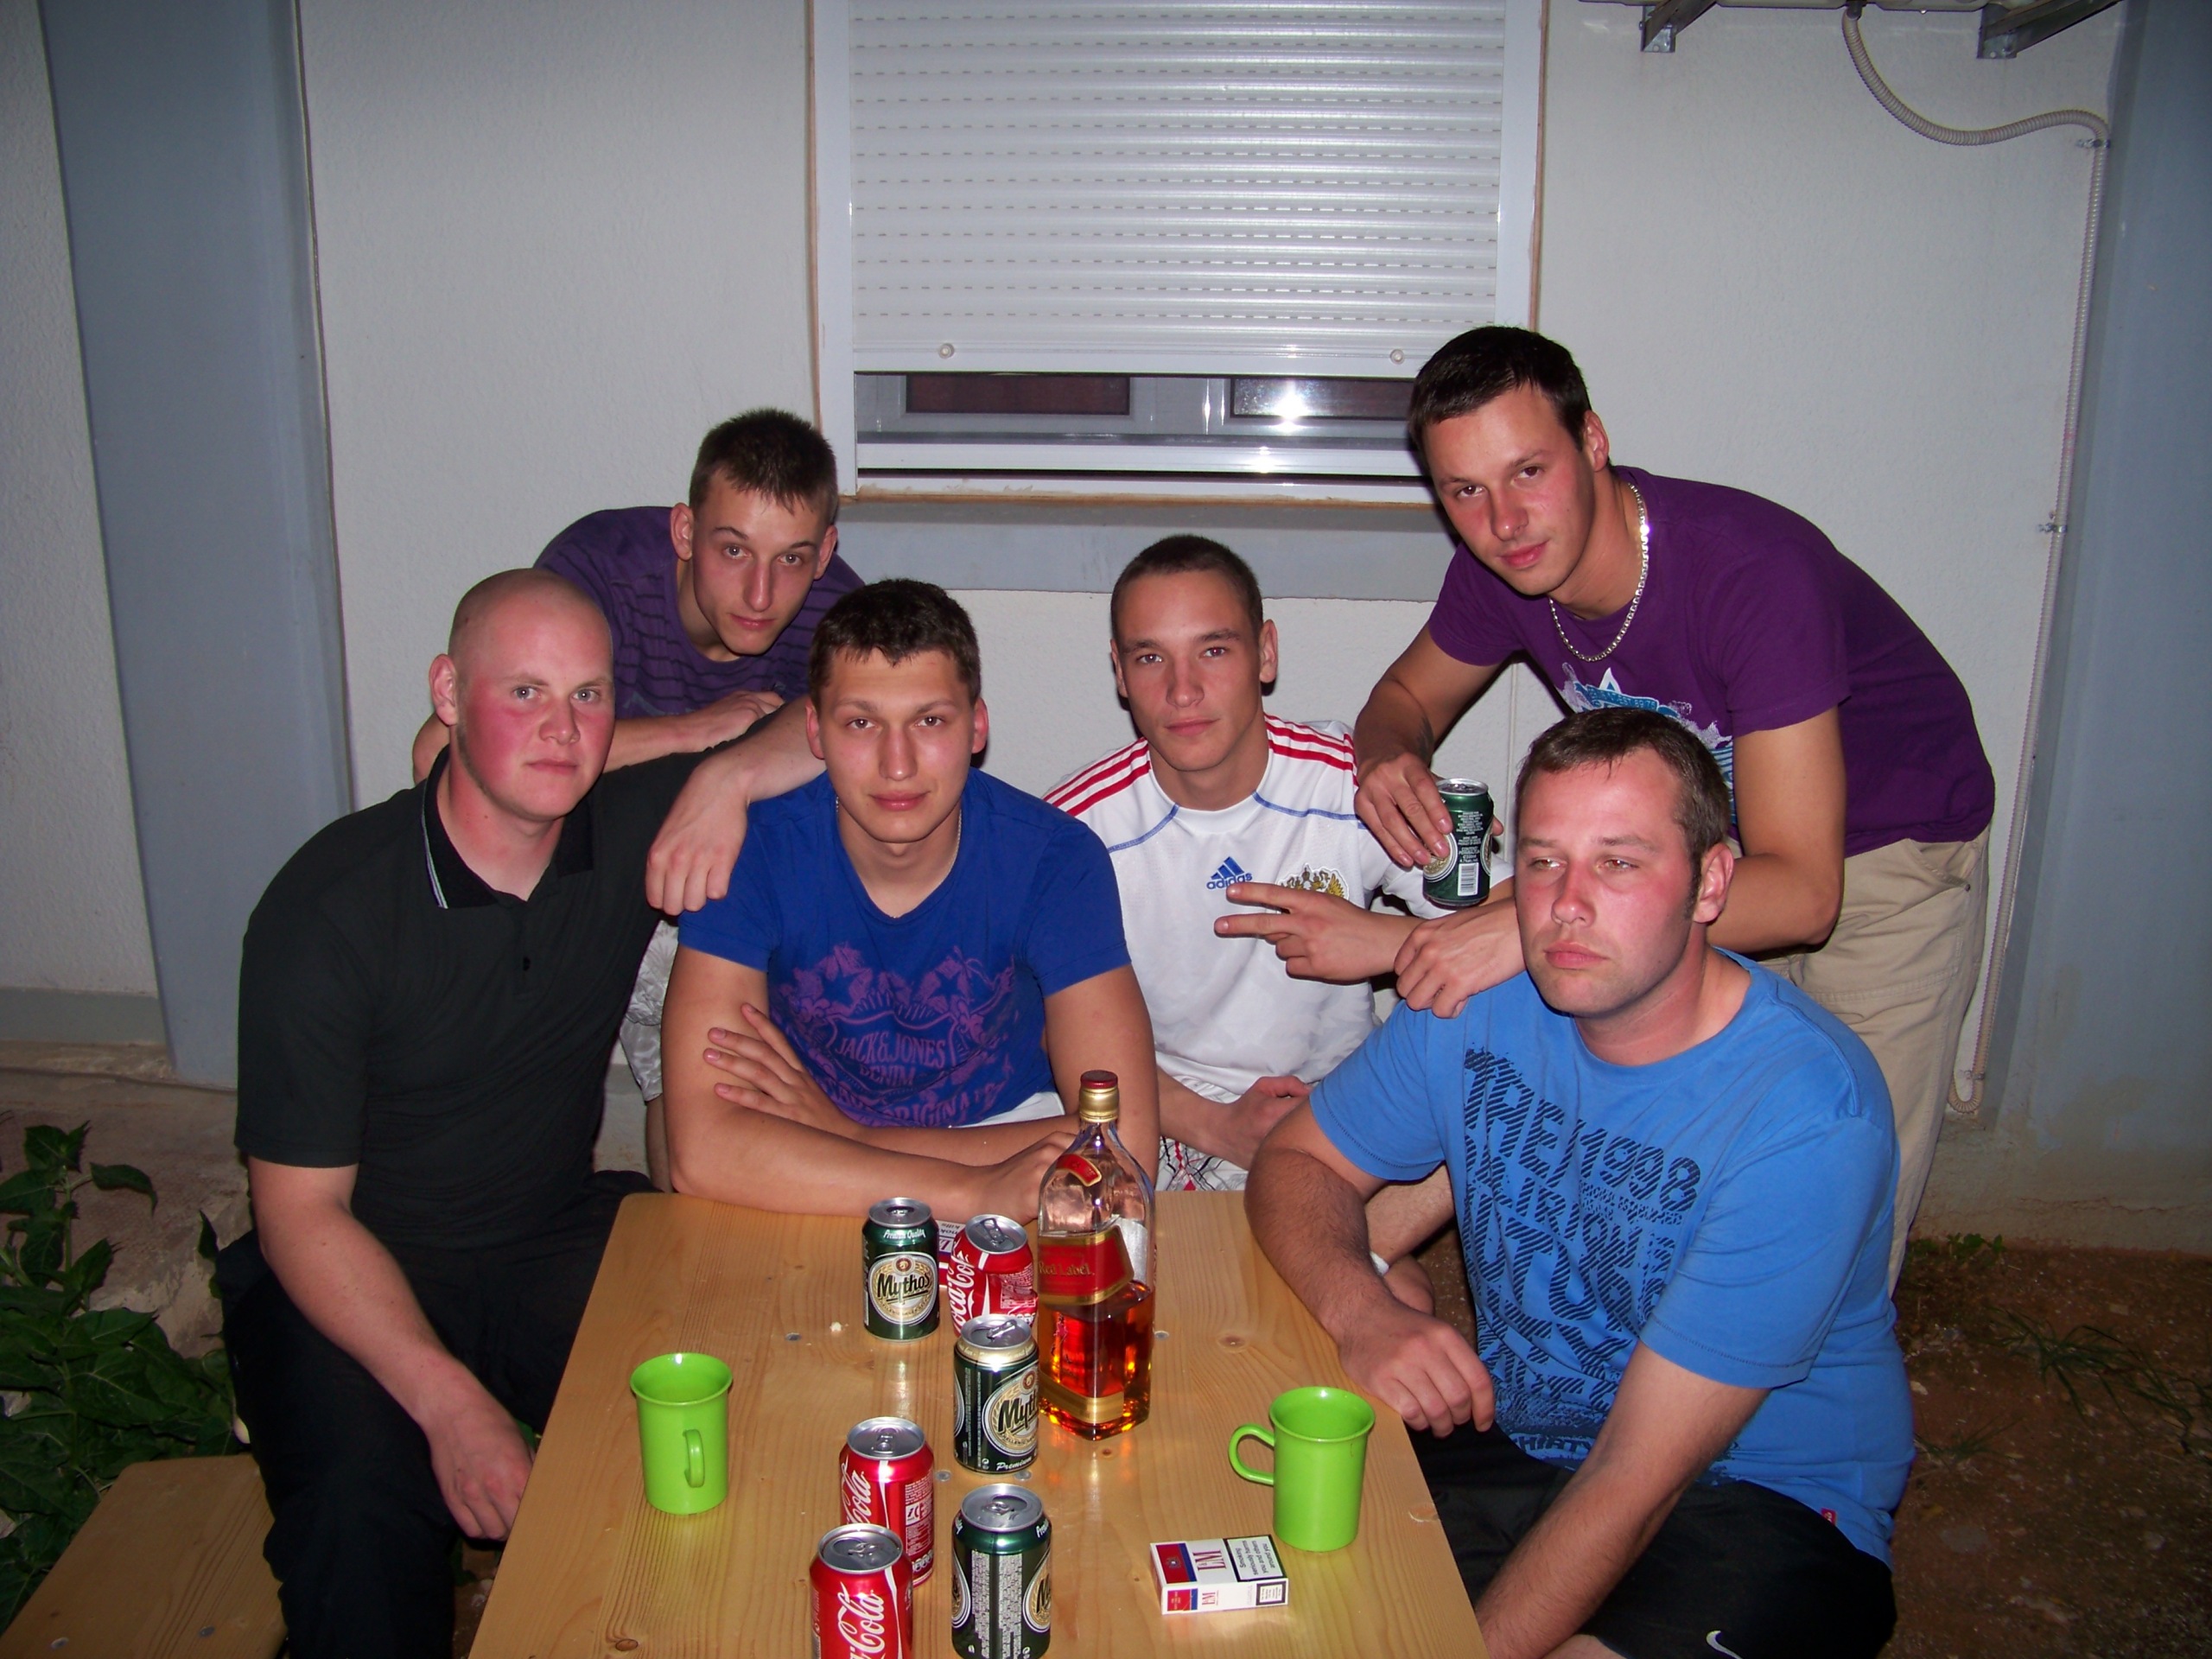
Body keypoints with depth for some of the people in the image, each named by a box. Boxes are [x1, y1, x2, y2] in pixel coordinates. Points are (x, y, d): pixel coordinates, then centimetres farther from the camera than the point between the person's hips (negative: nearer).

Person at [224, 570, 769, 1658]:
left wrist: (731, 777, -23)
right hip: (354, 1270, -3)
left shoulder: (631, 831, -7)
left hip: (558, 1239, 3)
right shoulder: (329, 908, -17)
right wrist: (452, 1407, -26)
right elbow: (300, 1212, -14)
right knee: (359, 1515, -32)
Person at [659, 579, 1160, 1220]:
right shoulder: (752, 852, -16)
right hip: (812, 1219, 0)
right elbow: (702, 1150, -25)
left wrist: (844, 1134, -22)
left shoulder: (1055, 859, -16)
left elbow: (1124, 1148, -22)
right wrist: (979, 1192, -33)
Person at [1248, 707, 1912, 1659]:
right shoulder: (1481, 1002, -8)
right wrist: (1361, 1313, -20)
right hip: (1511, 1439, 4)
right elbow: (1297, 1162, 1)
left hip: (1760, 1501, -4)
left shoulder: (1808, 1113, -25)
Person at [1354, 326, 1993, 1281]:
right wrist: (1389, 753, -22)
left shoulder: (1754, 571, -36)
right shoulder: (1504, 568, -17)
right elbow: (1411, 692, 4)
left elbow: (1800, 892, -38)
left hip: (1885, 849, -5)